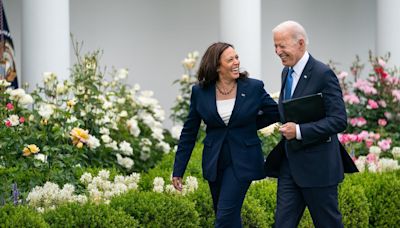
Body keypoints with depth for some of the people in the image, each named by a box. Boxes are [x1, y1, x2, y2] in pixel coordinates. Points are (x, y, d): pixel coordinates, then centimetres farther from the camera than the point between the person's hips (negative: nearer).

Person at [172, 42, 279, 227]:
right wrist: (178, 170, 3)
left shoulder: (254, 87, -7)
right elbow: (189, 133, 4)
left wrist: (248, 126, 3)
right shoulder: (200, 92, -2)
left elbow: (275, 113, 7)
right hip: (215, 163, 3)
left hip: (242, 162, -3)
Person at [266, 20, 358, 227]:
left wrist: (299, 131, -25)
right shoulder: (286, 72, 12)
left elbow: (339, 121, -19)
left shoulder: (323, 74, -14)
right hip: (289, 164, 8)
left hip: (317, 165, -7)